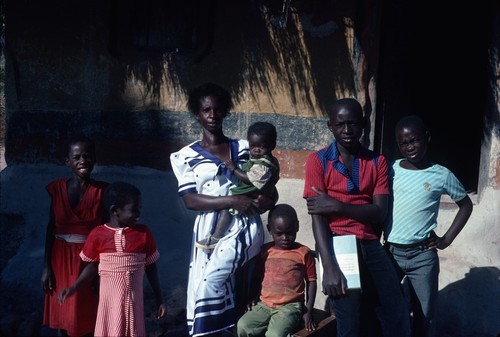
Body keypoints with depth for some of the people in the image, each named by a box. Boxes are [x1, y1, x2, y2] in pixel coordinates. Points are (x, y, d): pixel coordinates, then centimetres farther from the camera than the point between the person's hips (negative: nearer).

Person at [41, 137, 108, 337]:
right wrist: (46, 267, 1)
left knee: (88, 318, 3)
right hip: (62, 259, 2)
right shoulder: (57, 188, -2)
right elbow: (51, 229, 3)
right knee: (62, 317, 8)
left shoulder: (102, 191, -7)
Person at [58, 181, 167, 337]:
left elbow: (151, 268, 4)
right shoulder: (98, 234, -7)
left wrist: (159, 300, 6)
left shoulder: (144, 233, -5)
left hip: (133, 298, 1)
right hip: (110, 299, -1)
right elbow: (92, 266, 7)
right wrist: (73, 288, 0)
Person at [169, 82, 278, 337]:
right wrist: (233, 201, -17)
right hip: (209, 231, 1)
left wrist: (267, 200, -10)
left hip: (243, 225, 0)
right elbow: (190, 200, -7)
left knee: (211, 283, -19)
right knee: (203, 288, -1)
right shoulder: (186, 156, 5)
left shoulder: (244, 148, 11)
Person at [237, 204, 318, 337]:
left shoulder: (304, 253, -1)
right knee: (243, 326, -20)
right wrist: (254, 297, 3)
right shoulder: (265, 251, 9)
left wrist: (308, 312, -1)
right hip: (264, 305, 4)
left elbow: (311, 282, 4)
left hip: (290, 307, -4)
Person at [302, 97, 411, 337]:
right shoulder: (318, 161, 0)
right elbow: (317, 216, -8)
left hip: (371, 246, 3)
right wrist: (329, 267, -19)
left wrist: (337, 206, -16)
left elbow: (380, 213, -2)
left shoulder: (377, 162, 9)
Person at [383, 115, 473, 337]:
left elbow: (466, 205, 10)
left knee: (424, 316, 5)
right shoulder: (390, 169, 0)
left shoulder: (441, 175, -3)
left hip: (422, 256, -2)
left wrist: (447, 239, 2)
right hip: (389, 251, 2)